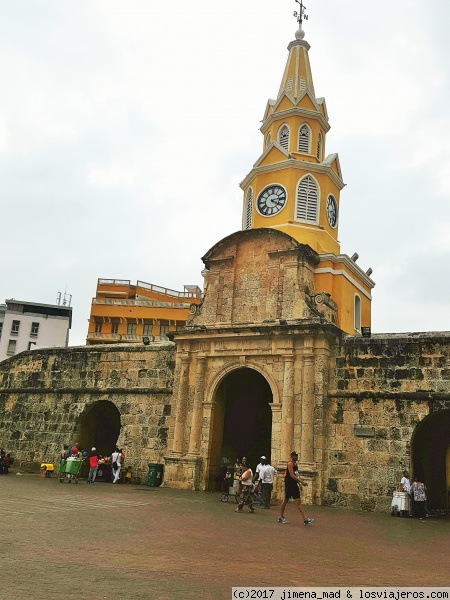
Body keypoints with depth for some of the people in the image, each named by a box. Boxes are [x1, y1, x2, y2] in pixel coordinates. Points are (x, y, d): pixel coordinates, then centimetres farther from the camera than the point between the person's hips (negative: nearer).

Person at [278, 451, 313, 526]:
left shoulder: (295, 464, 14)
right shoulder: (290, 463, -13)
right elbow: (292, 475, -22)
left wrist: (302, 480, 11)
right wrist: (301, 481, -23)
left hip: (294, 485, 9)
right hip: (289, 485, -8)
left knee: (298, 502, 5)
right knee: (285, 500, 3)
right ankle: (281, 517, 15)